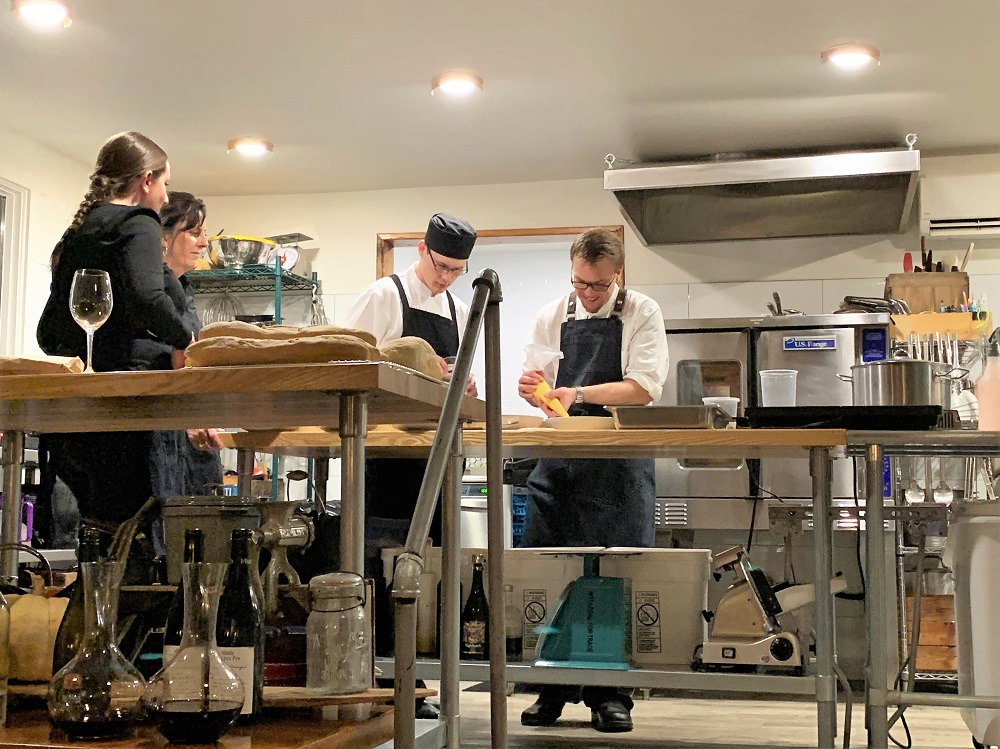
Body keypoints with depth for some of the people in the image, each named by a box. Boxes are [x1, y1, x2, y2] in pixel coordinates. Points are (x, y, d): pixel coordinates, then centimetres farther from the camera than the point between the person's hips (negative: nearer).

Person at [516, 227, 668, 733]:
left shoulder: (641, 314, 0)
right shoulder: (552, 316, 11)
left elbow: (644, 388, -10)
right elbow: (540, 388, 14)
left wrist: (580, 394, -21)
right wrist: (531, 388, -10)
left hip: (619, 467, -3)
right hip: (558, 459, 3)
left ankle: (609, 692, 8)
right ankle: (551, 689, 14)